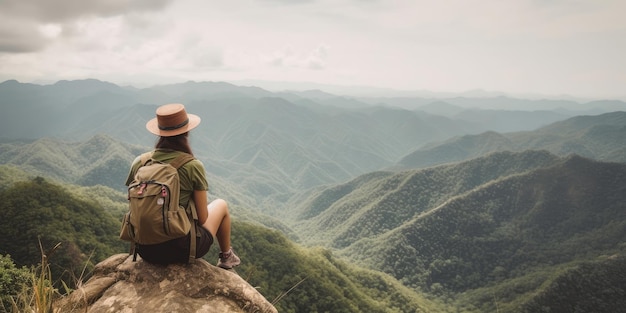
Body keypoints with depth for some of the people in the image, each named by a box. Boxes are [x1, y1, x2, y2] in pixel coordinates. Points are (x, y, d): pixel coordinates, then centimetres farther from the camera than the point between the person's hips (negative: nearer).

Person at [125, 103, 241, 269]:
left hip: (145, 250, 4)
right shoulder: (193, 166, -15)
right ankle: (226, 256, 40)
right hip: (180, 249, -4)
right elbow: (202, 218, -10)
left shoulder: (139, 162, -3)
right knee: (221, 204, 23)